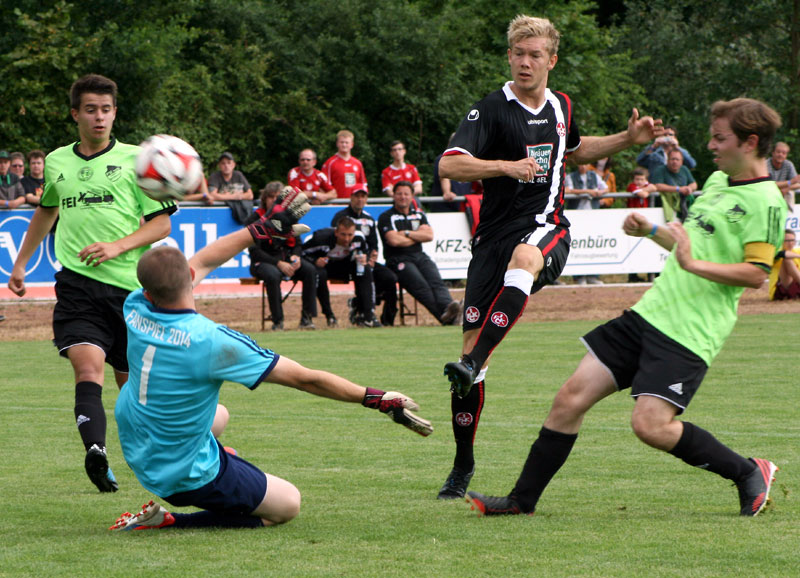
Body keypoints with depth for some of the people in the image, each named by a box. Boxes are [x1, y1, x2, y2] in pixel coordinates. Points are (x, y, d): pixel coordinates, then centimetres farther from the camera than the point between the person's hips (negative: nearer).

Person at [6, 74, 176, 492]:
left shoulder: (135, 160, 2)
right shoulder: (56, 163, 13)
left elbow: (161, 223, 1)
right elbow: (46, 211, 33)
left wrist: (118, 246, -14)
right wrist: (20, 263, 34)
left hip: (129, 285, -1)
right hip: (77, 285, 1)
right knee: (88, 367, -21)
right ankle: (95, 452, -40)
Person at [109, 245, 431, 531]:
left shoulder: (135, 309, -15)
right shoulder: (210, 341, -31)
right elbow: (305, 379, -22)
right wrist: (378, 399, -12)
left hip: (137, 455, 8)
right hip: (187, 474, -8)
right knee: (287, 504, 10)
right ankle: (166, 522, -2)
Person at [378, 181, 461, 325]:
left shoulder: (419, 215, 23)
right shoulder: (386, 217, 7)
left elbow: (429, 235, 6)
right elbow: (394, 240, -10)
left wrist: (407, 233, -4)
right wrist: (417, 237, 4)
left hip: (420, 256, 5)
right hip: (399, 259, -5)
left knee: (436, 281, -26)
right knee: (420, 285, -30)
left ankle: (447, 306, -52)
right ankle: (443, 316, -48)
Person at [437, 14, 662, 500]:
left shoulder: (561, 107, 13)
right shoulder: (491, 110, -3)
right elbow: (449, 165, -15)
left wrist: (628, 139, 26)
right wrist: (506, 166, -26)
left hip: (546, 227, 1)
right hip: (495, 232, -1)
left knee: (524, 258, -38)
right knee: (472, 336, -5)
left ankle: (471, 365, -49)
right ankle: (463, 465, 11)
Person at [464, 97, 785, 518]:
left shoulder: (765, 201, -11)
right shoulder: (717, 181, 17)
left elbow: (756, 272, -20)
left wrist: (693, 264, -27)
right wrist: (650, 231, 19)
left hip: (689, 333, -9)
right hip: (650, 311, 9)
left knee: (650, 424, -20)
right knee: (572, 397, 3)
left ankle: (749, 473, 1)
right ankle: (522, 500, 12)